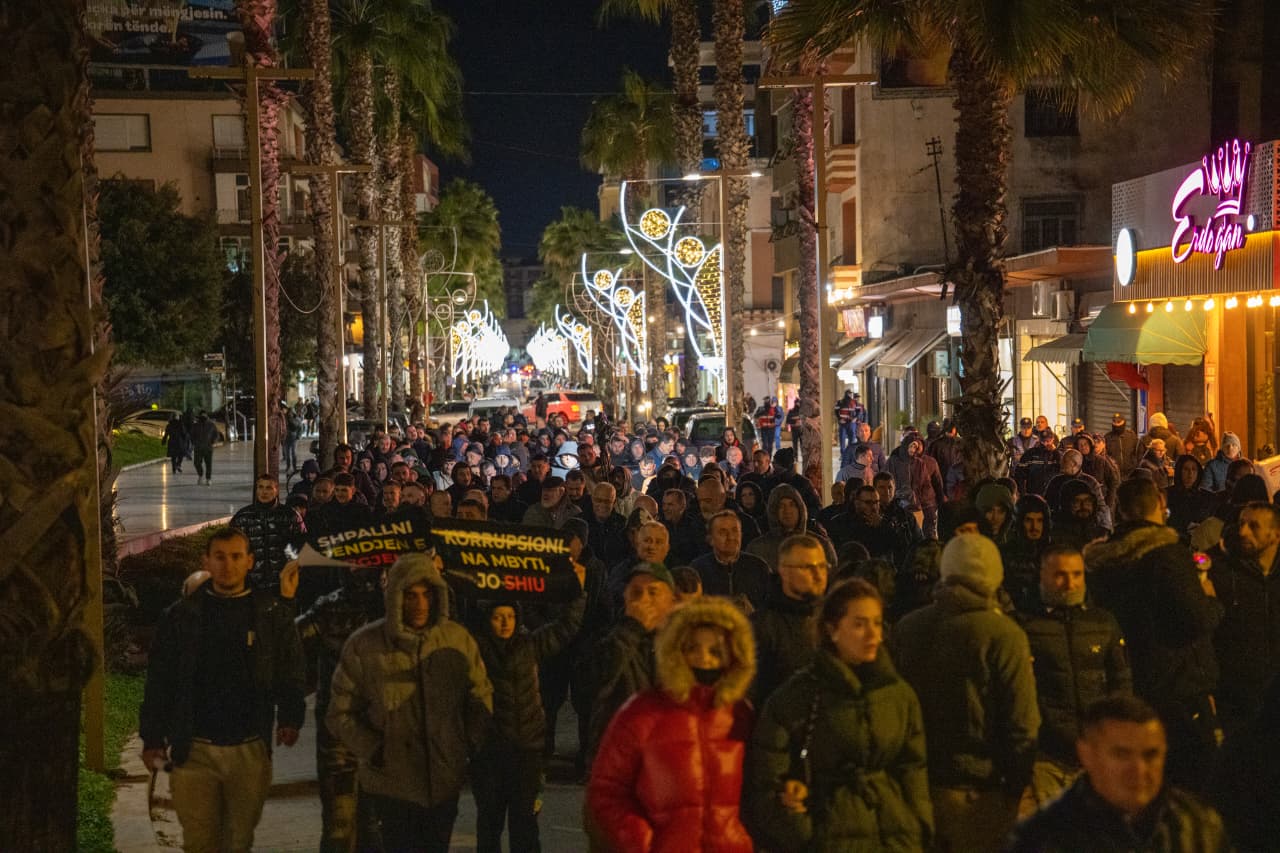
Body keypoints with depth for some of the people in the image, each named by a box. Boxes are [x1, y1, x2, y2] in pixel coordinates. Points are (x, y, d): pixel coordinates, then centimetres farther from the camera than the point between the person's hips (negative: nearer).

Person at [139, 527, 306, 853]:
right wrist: (152, 738, 3)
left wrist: (290, 718, -8)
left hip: (250, 749, 1)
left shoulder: (273, 614, 3)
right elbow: (159, 682, 5)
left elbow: (291, 673, 5)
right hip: (194, 749, 0)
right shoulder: (180, 616, 3)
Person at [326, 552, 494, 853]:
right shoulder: (364, 645, -10)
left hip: (446, 781, 3)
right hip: (392, 783, -3)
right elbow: (341, 712, -4)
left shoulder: (458, 639, -3)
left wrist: (469, 743, -2)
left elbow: (480, 696, 9)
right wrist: (374, 751, -12)